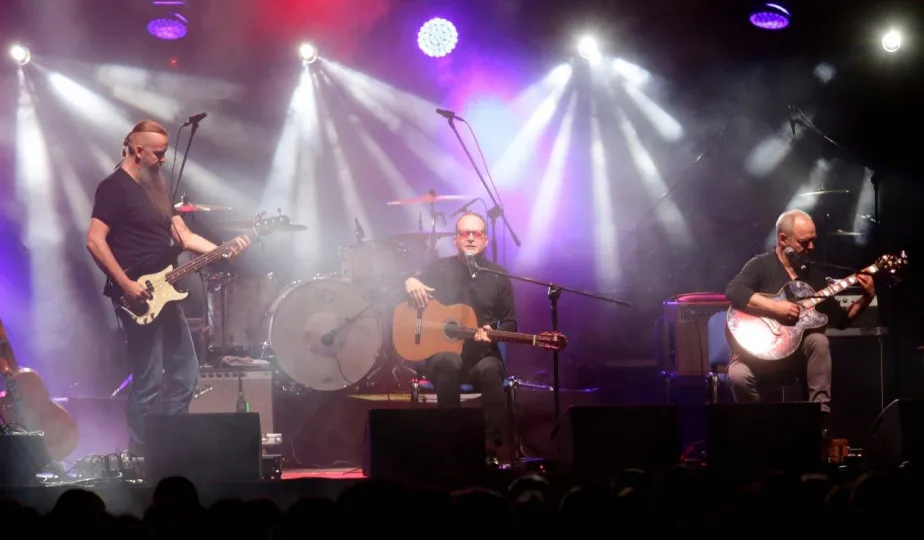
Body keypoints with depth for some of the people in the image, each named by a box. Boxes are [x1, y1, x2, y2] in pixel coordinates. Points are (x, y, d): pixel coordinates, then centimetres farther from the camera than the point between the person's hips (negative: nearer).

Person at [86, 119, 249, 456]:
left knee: (184, 372, 12)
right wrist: (125, 285, -22)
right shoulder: (115, 187, -10)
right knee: (149, 383, -8)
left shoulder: (156, 186, 17)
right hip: (138, 298, -9)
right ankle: (141, 457, -1)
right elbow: (95, 241, -18)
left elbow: (183, 236, 17)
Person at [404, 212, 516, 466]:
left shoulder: (498, 276, 8)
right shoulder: (439, 269, 7)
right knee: (447, 363, -38)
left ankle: (490, 450, -33)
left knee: (490, 370, -36)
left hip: (481, 354, 1)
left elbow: (510, 322, 8)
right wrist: (409, 282, -17)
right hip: (439, 351, 0)